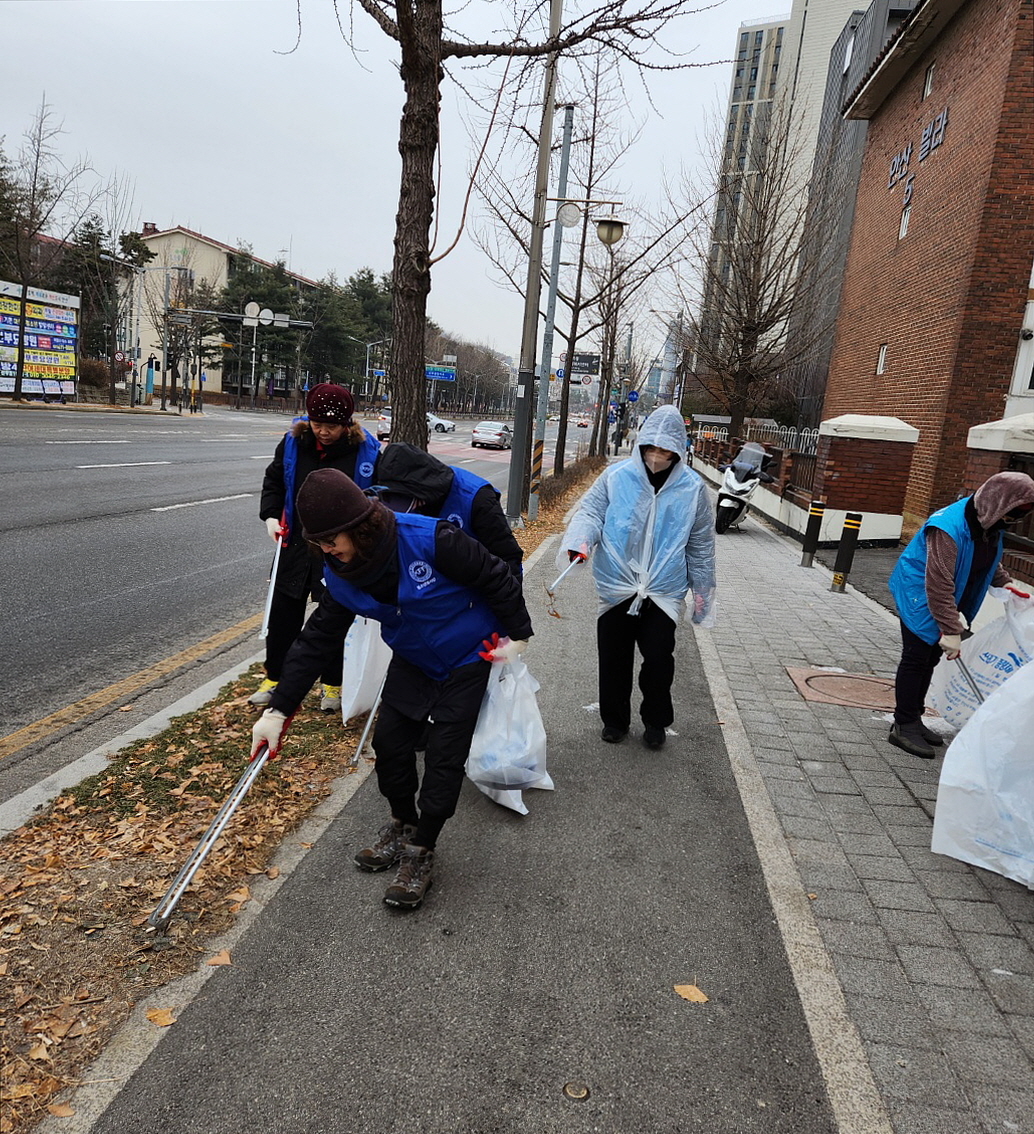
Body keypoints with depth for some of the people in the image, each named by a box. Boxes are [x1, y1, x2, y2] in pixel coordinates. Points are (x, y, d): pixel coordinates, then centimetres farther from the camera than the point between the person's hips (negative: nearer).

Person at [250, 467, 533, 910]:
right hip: (412, 661, 5)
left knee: (444, 753, -4)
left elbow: (496, 577, -22)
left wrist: (517, 635, -13)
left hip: (467, 659, -5)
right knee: (389, 738, 5)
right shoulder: (340, 574, -15)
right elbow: (316, 640, -10)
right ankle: (402, 824, 31)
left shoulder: (428, 540, -34)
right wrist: (278, 710, -12)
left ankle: (421, 852, 14)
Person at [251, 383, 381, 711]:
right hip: (296, 545, 3)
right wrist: (270, 515, -5)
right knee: (283, 615, 11)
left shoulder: (365, 451, -14)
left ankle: (333, 684, 25)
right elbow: (273, 480, 10)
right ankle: (274, 678, 28)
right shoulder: (293, 442, -6)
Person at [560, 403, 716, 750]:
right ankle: (615, 719, 31)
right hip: (616, 587, 0)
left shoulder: (691, 487, 0)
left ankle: (656, 721, 26)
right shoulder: (616, 476, -4)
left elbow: (701, 543, 8)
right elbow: (591, 512, 0)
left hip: (664, 591, 0)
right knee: (613, 659, 10)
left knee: (659, 658, 1)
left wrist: (702, 590, 11)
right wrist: (579, 542, -22)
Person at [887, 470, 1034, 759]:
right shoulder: (948, 528, -31)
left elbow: (989, 560, 20)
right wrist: (951, 630, -33)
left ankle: (913, 720, 23)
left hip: (948, 601, 9)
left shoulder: (991, 524, -3)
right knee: (916, 657, -5)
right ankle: (904, 727, 3)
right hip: (920, 596, -8)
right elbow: (939, 584, -33)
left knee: (930, 658, 13)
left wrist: (1005, 582, 3)